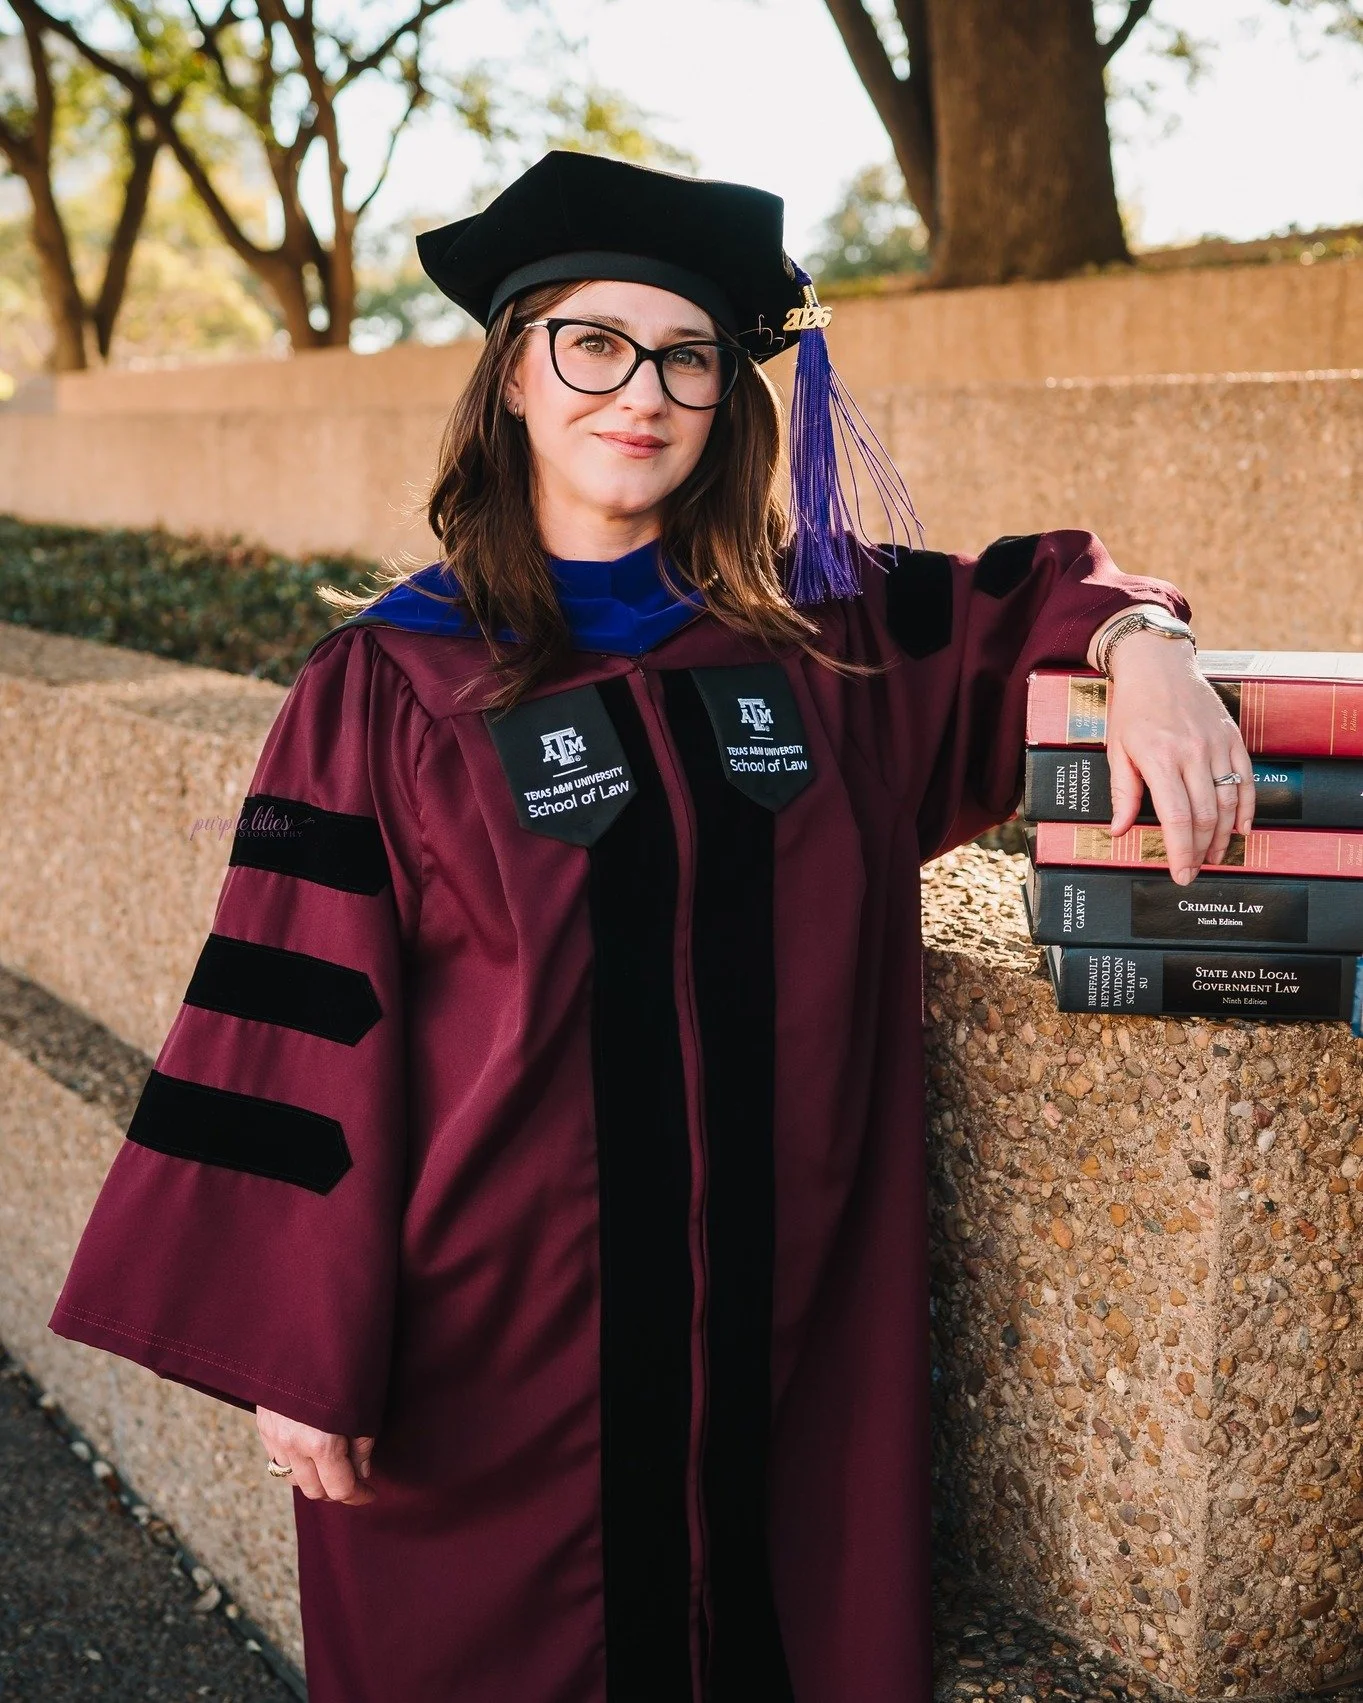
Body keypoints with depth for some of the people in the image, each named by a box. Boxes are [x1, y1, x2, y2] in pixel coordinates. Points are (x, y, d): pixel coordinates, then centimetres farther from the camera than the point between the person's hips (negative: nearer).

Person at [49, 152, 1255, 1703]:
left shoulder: (822, 632, 2)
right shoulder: (390, 684, -8)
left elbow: (1023, 592, 17)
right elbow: (298, 1031, -9)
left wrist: (1139, 641, -7)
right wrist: (298, 1356, -11)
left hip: (785, 1325, 4)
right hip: (495, 1340, -3)